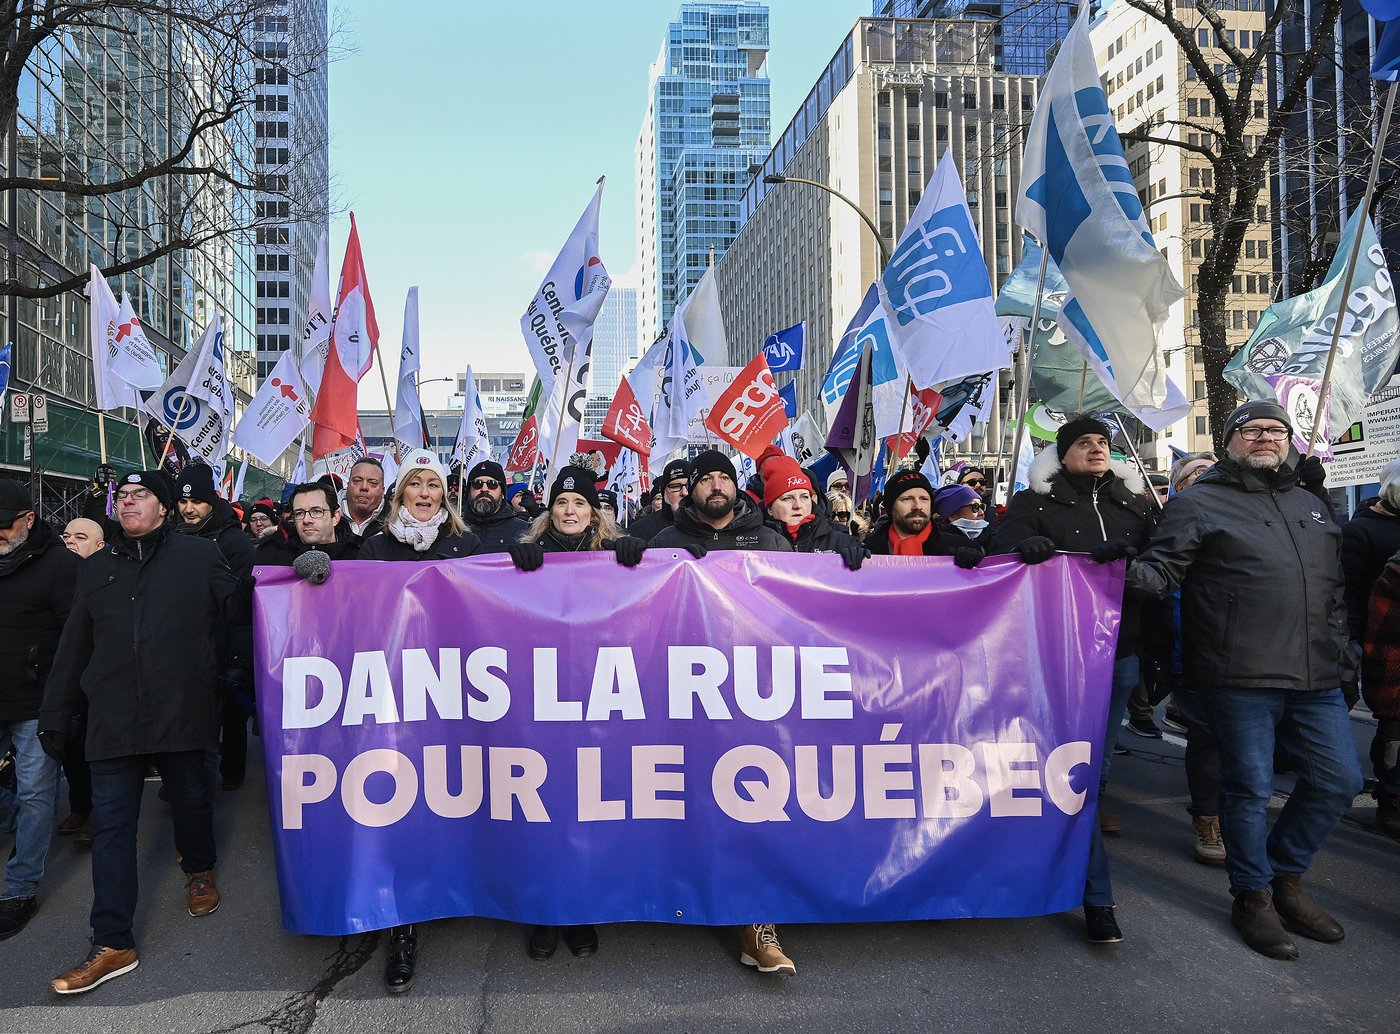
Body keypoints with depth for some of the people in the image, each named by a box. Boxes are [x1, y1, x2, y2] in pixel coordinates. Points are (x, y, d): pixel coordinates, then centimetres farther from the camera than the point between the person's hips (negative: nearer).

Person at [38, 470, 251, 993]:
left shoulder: (199, 555, 3)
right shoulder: (95, 568, 13)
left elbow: (240, 608, -2)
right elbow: (74, 645, 15)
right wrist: (54, 713, 14)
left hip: (182, 711, -2)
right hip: (113, 718, 3)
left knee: (192, 801, 13)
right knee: (111, 824, 2)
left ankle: (199, 871, 42)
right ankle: (112, 944, 9)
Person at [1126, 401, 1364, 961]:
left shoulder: (1310, 503, 19)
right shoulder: (1200, 503, -1)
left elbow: (1333, 588, 24)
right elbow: (1163, 569, -8)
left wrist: (1339, 649, 18)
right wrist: (1132, 571, -29)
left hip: (1316, 679, 7)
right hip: (1241, 678, -6)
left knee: (1338, 780, 11)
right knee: (1251, 788, 2)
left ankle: (1284, 878, 32)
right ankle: (1253, 896, 23)